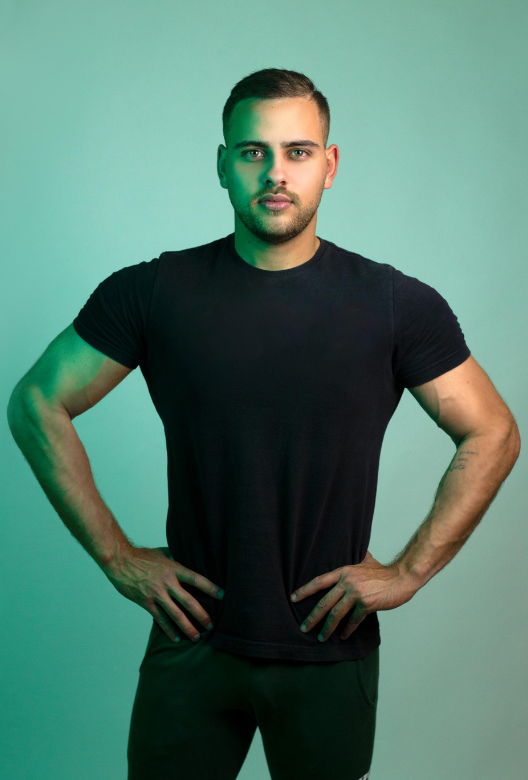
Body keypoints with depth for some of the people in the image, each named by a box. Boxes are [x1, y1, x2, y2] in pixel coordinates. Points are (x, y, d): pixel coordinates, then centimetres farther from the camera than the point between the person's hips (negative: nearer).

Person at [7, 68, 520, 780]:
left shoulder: (398, 306, -6)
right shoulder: (153, 293, -5)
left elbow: (493, 435, 2)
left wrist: (409, 571, -3)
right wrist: (115, 556, -3)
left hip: (332, 649, 0)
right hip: (192, 641, 0)